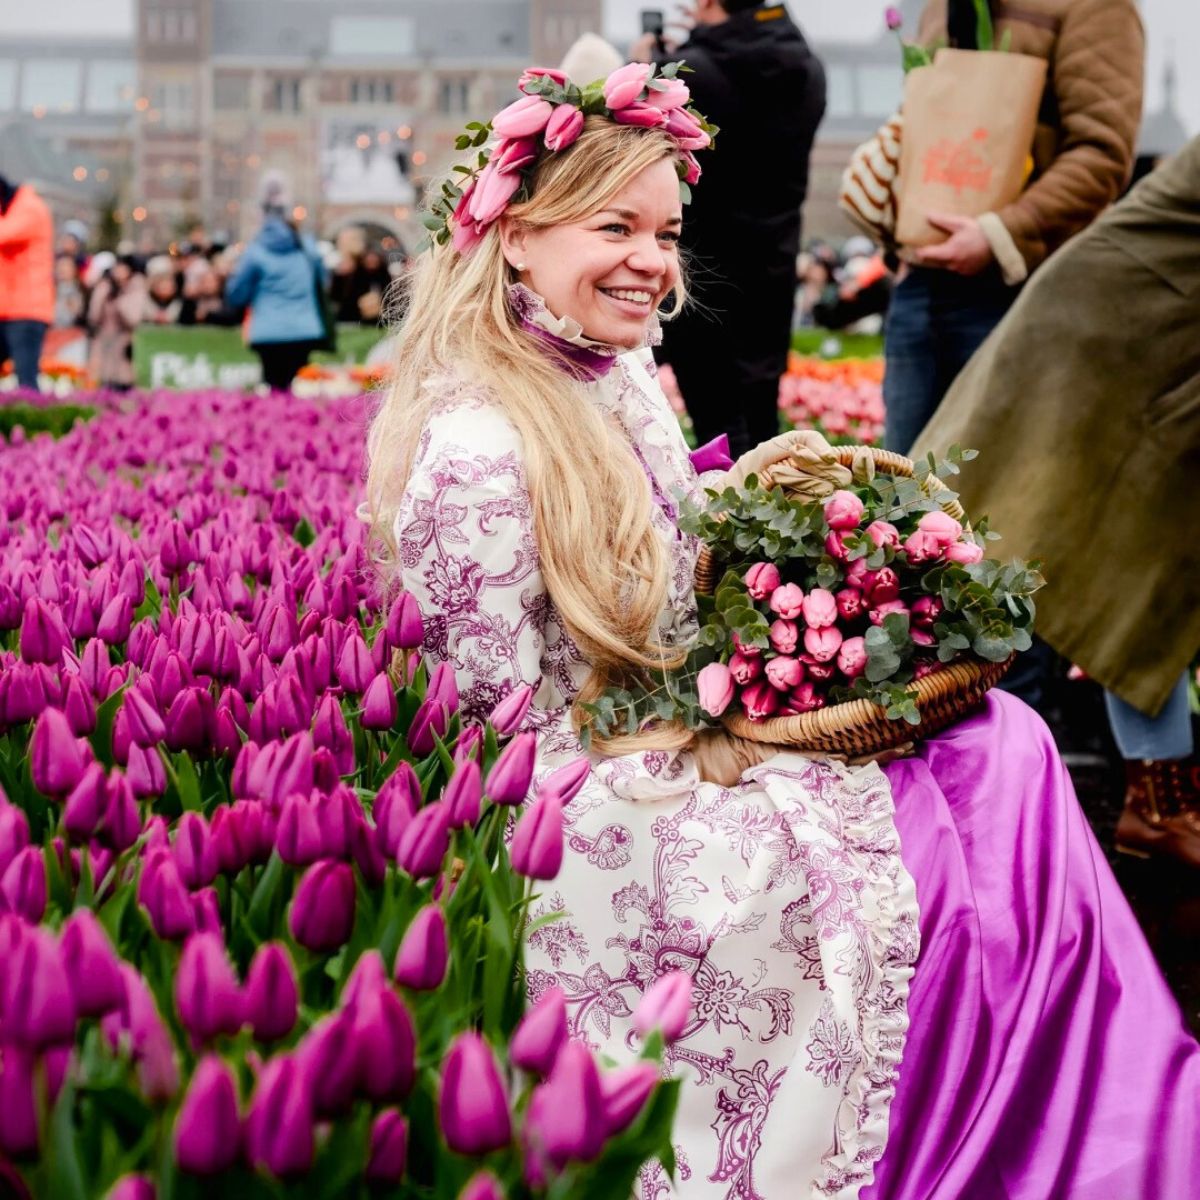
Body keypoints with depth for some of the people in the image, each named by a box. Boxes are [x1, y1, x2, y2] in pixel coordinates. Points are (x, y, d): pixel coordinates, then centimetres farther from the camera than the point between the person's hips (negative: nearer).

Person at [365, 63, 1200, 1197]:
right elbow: (502, 721, -21)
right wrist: (711, 736, -17)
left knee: (1002, 746, -1)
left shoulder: (618, 372, 4)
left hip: (681, 729, 9)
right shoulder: (478, 449, -25)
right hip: (597, 808, -9)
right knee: (925, 868, -16)